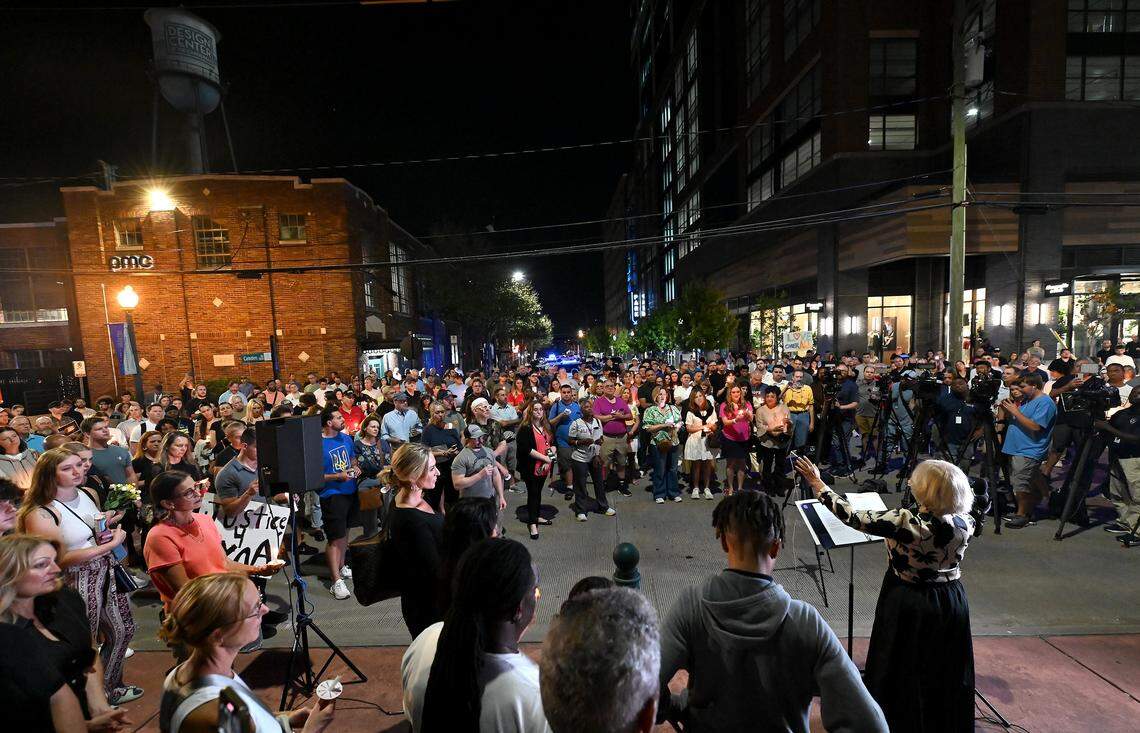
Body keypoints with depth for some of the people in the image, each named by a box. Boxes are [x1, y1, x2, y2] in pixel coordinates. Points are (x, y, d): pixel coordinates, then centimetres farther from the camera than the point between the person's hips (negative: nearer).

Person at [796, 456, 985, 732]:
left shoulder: (906, 522, -30)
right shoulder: (965, 523, -13)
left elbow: (853, 518, -25)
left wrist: (818, 484, -18)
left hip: (908, 606, -5)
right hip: (951, 603, 5)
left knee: (904, 674, 15)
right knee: (946, 673, 24)